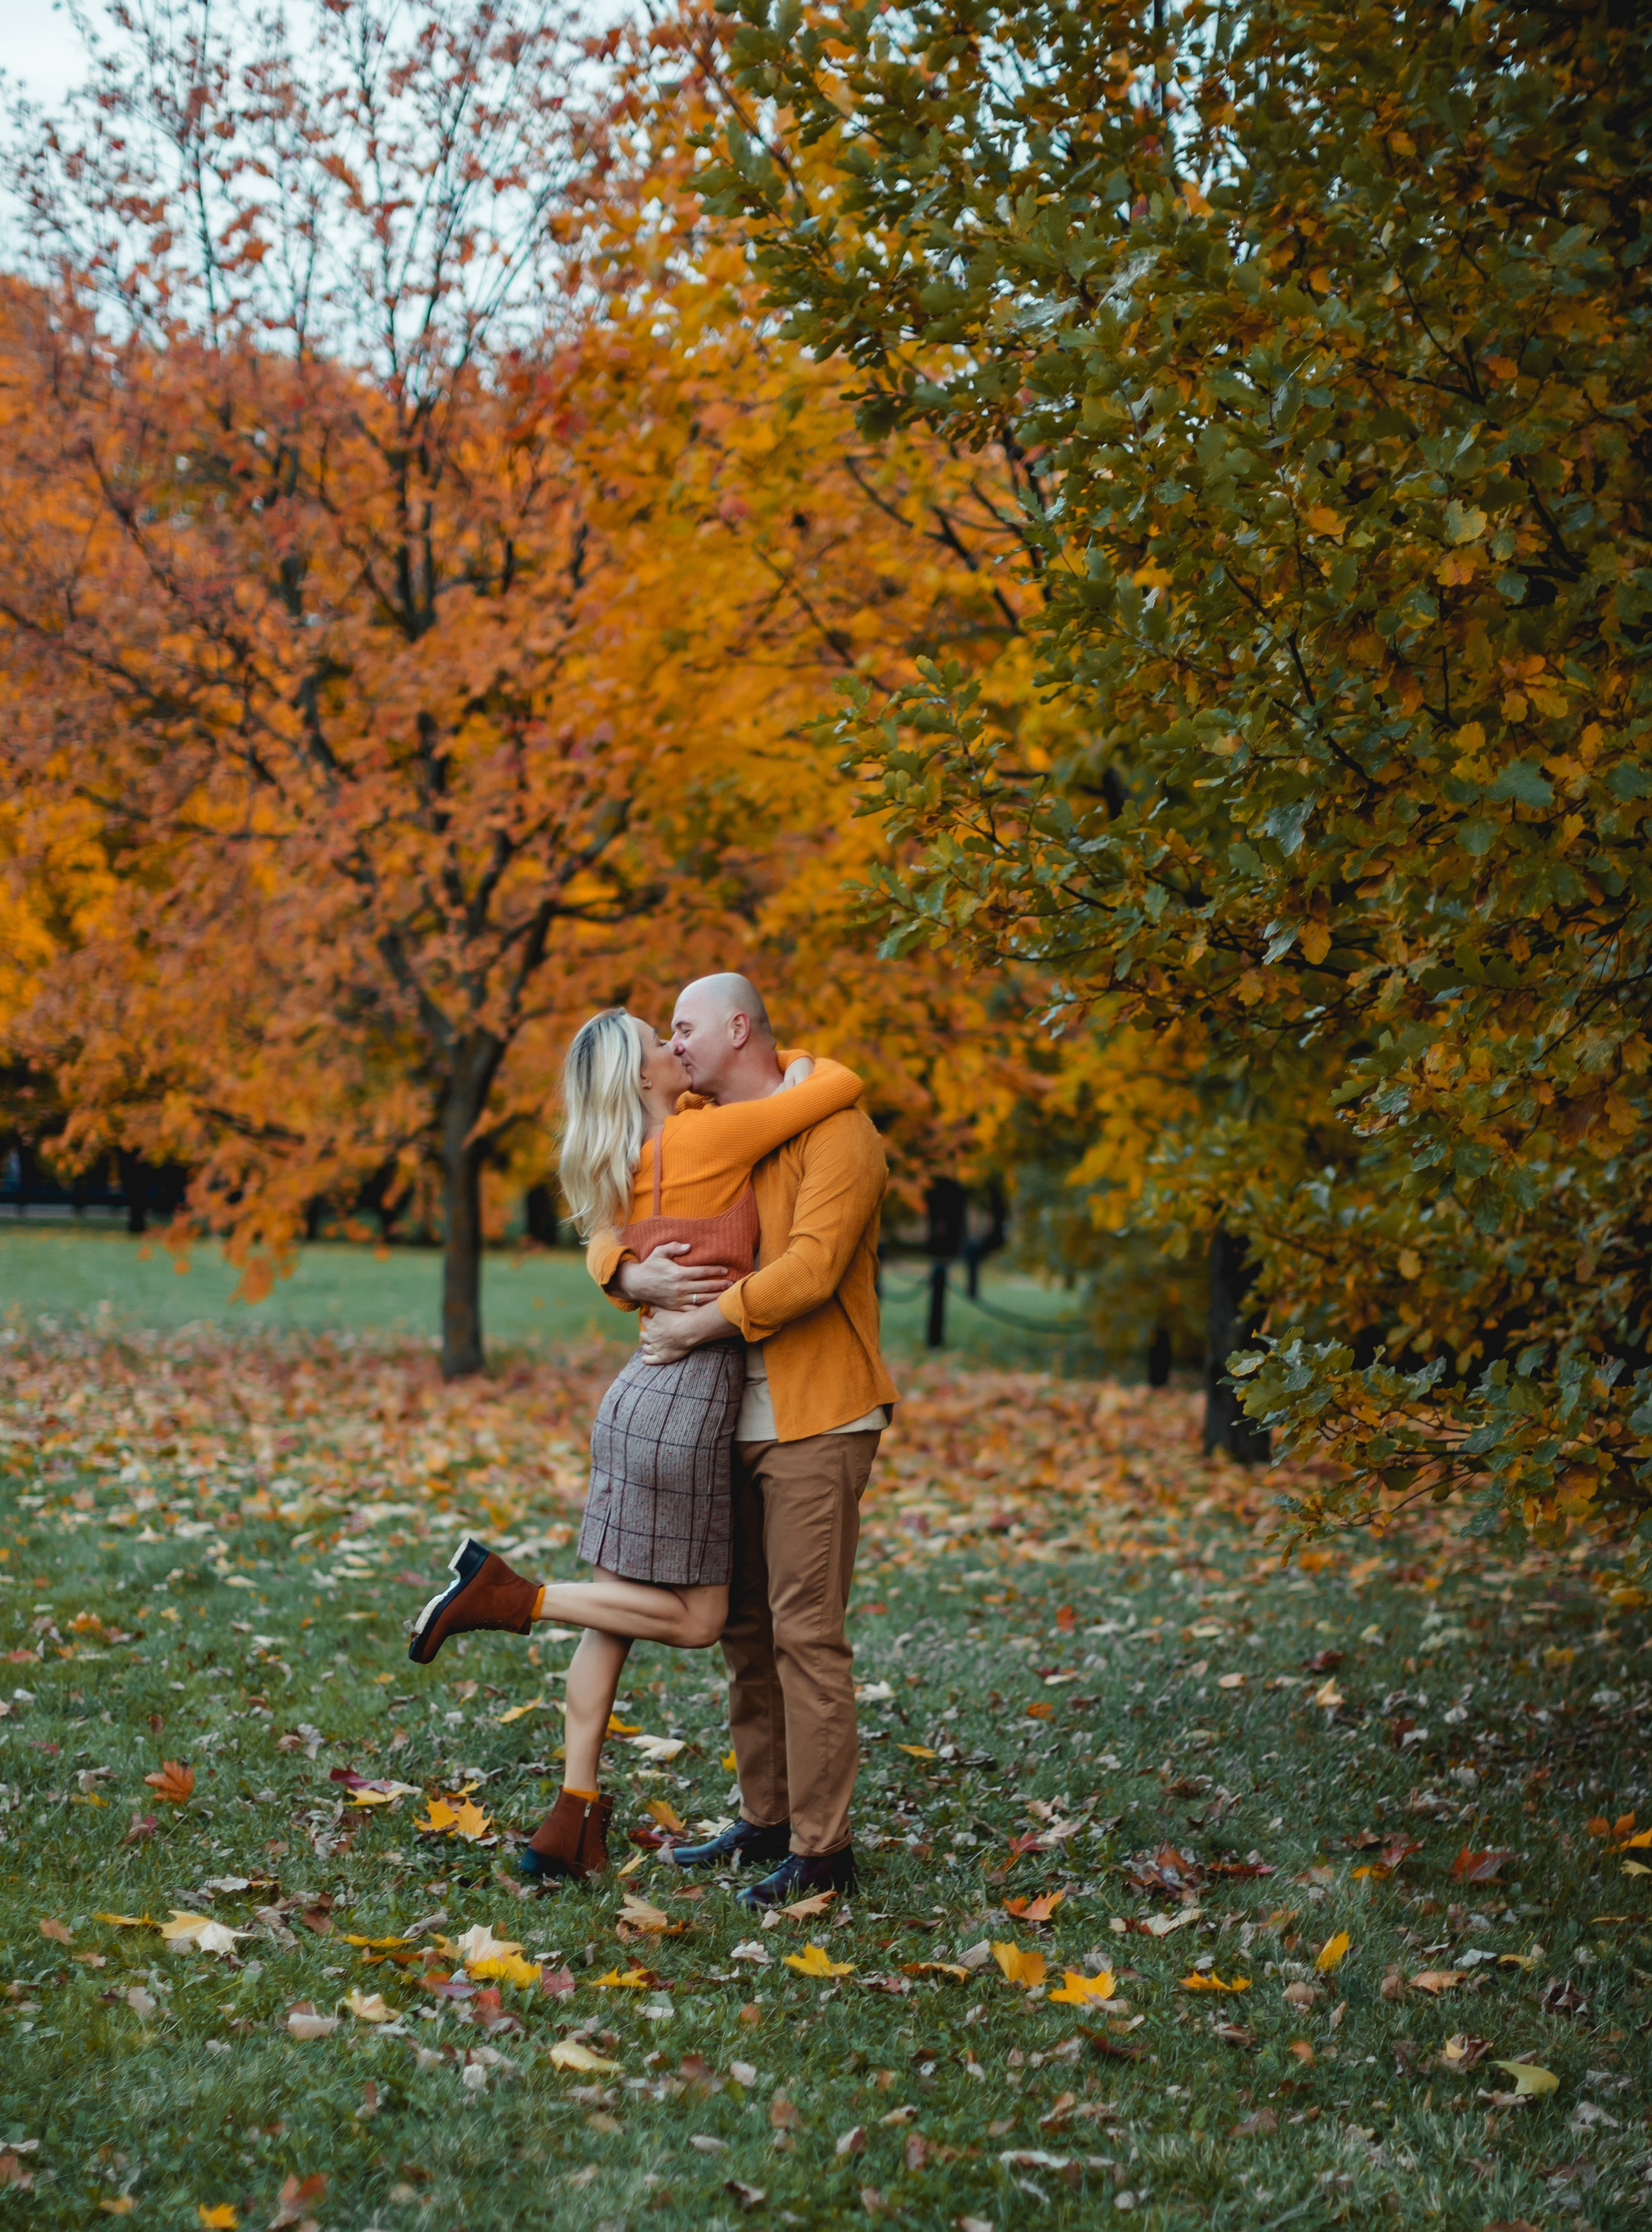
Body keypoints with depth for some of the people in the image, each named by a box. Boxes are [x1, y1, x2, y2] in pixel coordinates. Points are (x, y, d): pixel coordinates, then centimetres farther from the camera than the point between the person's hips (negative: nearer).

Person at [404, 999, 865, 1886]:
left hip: (645, 1394, 9)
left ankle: (574, 1820, 14)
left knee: (614, 1617, 11)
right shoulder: (706, 1136, -11)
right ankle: (506, 1595, -2)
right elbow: (842, 1085, -7)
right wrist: (798, 1064, 12)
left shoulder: (642, 1157, 11)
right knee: (695, 1619, 3)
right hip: (686, 1396, -9)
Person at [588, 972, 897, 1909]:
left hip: (817, 1419, -8)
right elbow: (606, 1233, 13)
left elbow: (810, 1267, -22)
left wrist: (702, 1324, -20)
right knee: (743, 1623, 13)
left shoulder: (835, 1135, -10)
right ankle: (766, 1820, 23)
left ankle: (821, 1847, -3)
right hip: (731, 1417, 8)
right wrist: (630, 1274, -10)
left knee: (806, 1630, -8)